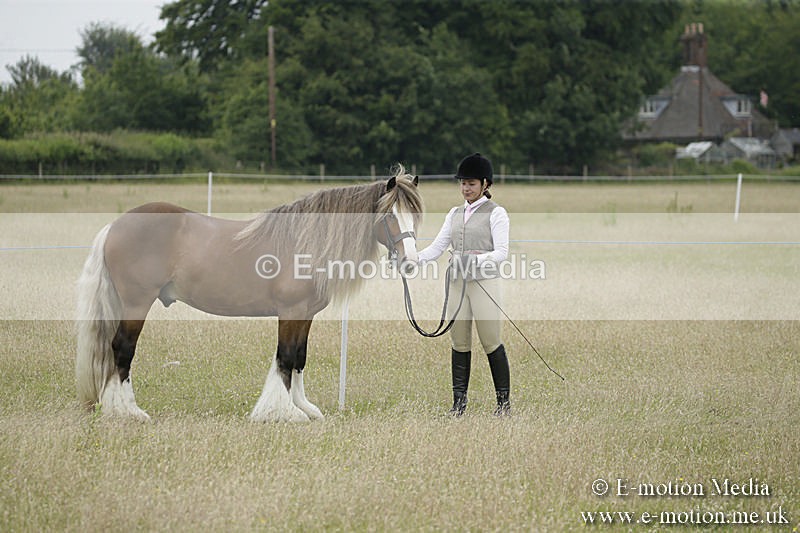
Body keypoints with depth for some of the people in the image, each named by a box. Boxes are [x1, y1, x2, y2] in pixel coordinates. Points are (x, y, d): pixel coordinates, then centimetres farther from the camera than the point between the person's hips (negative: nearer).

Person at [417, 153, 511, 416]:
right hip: (457, 283, 5)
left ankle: (504, 401, 6)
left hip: (484, 283, -5)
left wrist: (477, 259, -27)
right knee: (459, 343, 5)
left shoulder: (496, 213, -2)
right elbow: (437, 247, 10)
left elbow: (501, 252, -10)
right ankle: (459, 402, 10)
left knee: (491, 342, -2)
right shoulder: (455, 213, 14)